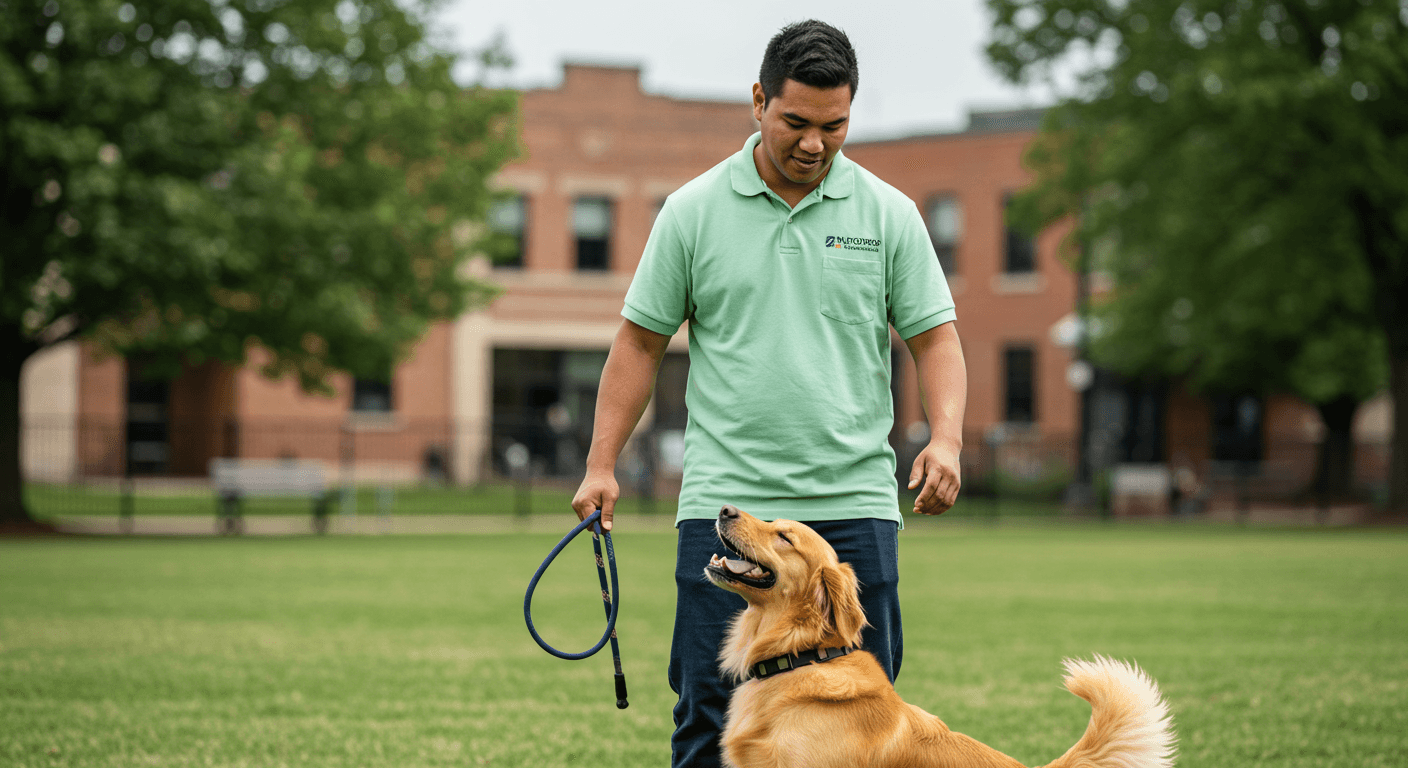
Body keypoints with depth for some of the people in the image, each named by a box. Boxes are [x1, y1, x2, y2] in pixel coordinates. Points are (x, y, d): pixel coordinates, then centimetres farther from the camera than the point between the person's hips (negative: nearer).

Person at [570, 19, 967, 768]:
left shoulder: (889, 214, 6)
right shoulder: (693, 211, 4)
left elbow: (934, 336, 7)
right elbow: (640, 340, 9)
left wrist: (946, 437, -11)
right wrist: (602, 464, 3)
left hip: (853, 507, 1)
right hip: (725, 504, -1)